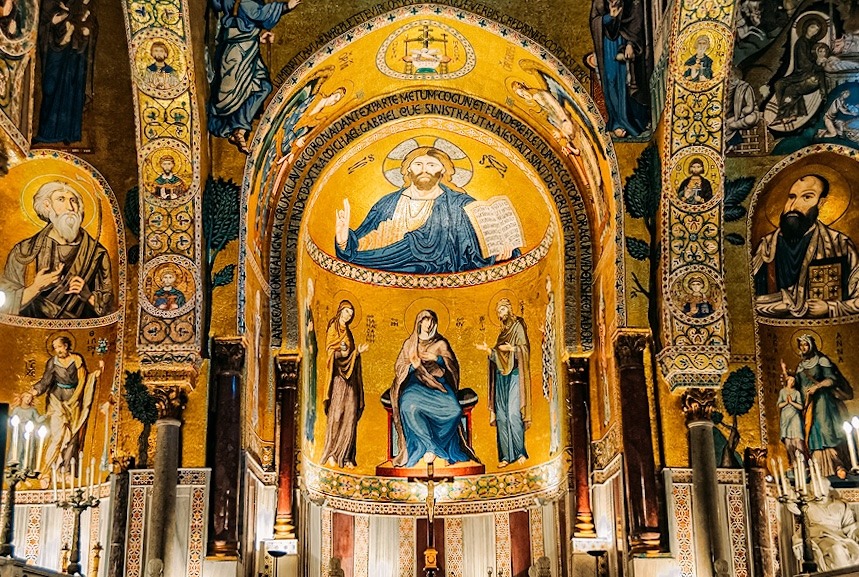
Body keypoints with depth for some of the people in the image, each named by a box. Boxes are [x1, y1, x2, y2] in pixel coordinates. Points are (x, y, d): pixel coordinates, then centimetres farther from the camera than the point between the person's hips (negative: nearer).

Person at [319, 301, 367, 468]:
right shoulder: (332, 329, 1)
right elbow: (331, 353, -8)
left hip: (350, 377, 6)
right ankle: (331, 454, -6)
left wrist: (357, 352, 0)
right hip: (338, 376, -6)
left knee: (350, 416, -1)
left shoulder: (348, 332, 20)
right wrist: (341, 353, -25)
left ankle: (346, 456, -1)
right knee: (336, 414, -10)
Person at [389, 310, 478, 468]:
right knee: (410, 407, -38)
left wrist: (437, 358, -13)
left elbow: (453, 364, 6)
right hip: (416, 383, -1)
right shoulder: (409, 343, 16)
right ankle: (433, 448, -31)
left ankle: (432, 449, -21)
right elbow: (399, 368, 11)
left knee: (454, 410, -32)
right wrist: (413, 366, -10)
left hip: (438, 383, 1)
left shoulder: (441, 343, 15)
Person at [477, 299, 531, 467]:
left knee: (513, 413, -14)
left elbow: (525, 350, -10)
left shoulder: (518, 327, 0)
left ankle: (520, 452, -5)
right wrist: (488, 350, 2)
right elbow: (498, 356, 16)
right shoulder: (503, 331, 19)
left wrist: (511, 348, -25)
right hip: (501, 376, 7)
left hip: (514, 375, -7)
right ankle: (506, 455, 2)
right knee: (501, 415, 1)